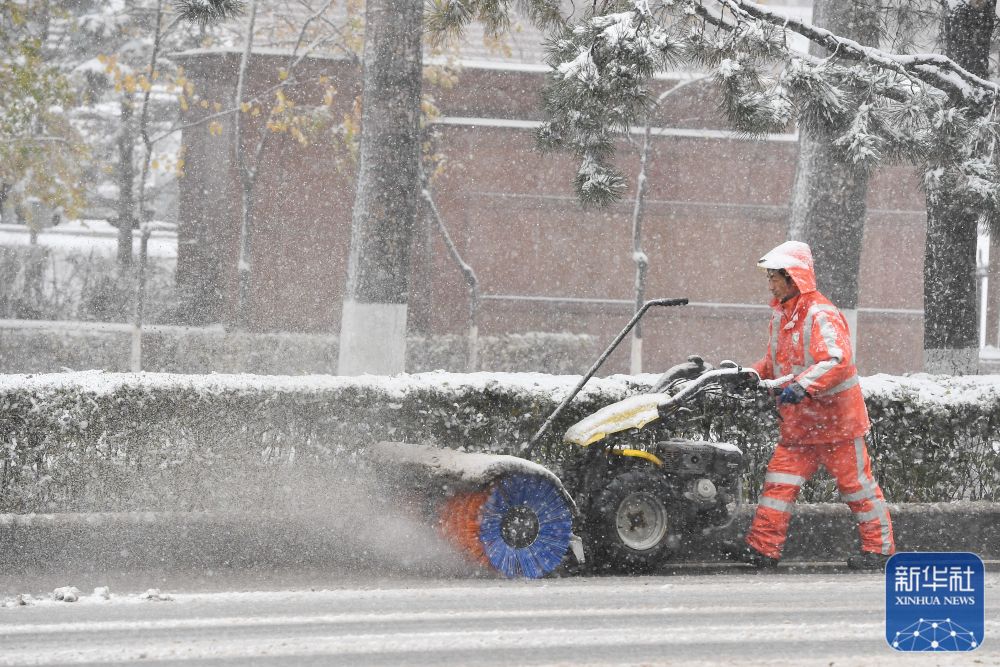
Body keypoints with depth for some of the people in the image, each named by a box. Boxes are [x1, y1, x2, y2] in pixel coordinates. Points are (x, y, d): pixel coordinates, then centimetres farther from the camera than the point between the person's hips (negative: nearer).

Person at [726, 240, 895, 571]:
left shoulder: (822, 315, -20)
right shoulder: (781, 315, 11)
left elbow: (837, 360, -33)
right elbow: (776, 361, 23)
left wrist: (802, 385, -44)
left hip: (836, 420, -8)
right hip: (797, 425, 8)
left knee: (856, 484, 2)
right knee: (779, 481, 1)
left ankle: (880, 548, 12)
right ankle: (762, 548, 1)